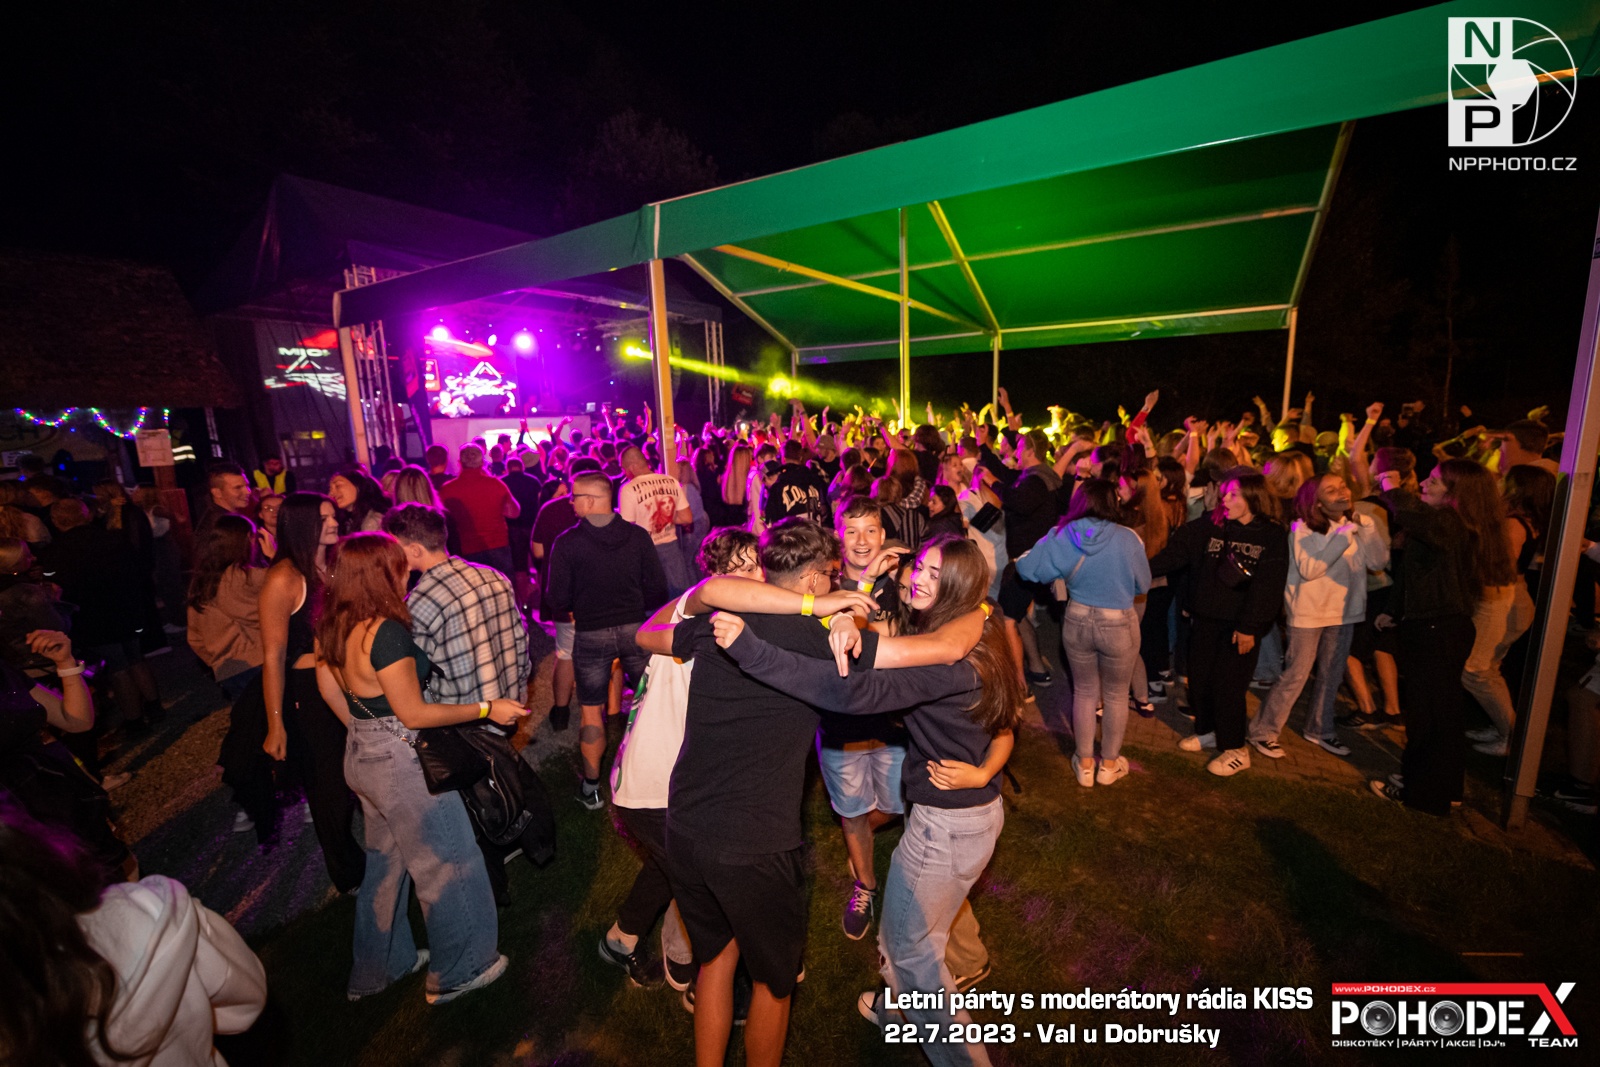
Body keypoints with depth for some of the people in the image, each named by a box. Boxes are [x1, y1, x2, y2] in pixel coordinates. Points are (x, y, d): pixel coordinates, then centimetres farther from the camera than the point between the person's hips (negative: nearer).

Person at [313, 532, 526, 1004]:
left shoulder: (333, 624, 0)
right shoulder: (387, 631, -28)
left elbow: (328, 686, 13)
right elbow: (413, 713, -23)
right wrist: (487, 709, -18)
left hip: (361, 757, 9)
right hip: (402, 763, -9)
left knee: (385, 862, 26)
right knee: (447, 867, 10)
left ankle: (377, 968, 44)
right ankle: (456, 973, 28)